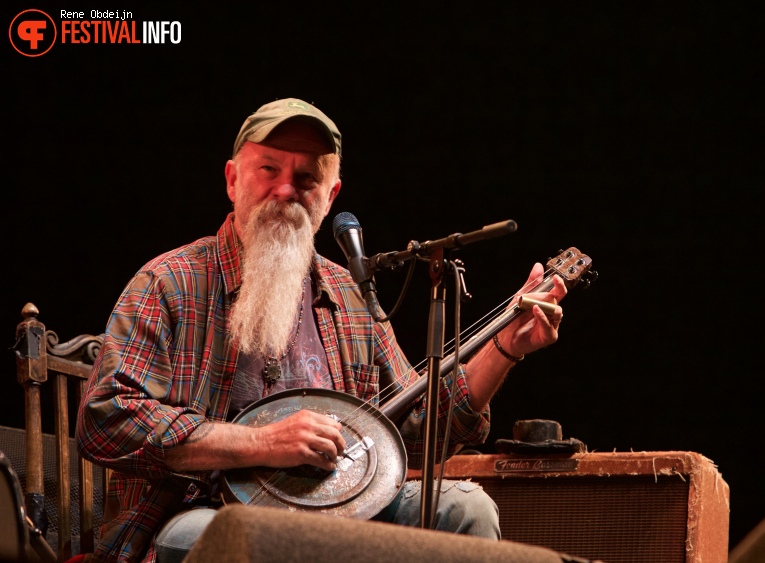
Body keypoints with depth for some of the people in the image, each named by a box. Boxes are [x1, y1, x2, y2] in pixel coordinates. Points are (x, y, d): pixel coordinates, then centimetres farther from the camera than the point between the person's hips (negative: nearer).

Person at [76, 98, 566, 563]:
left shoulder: (351, 298, 15)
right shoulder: (172, 285, -3)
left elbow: (418, 434, 19)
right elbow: (105, 422, -16)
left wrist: (506, 349, 7)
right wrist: (263, 444, -20)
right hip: (202, 511, -6)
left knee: (465, 508, -13)